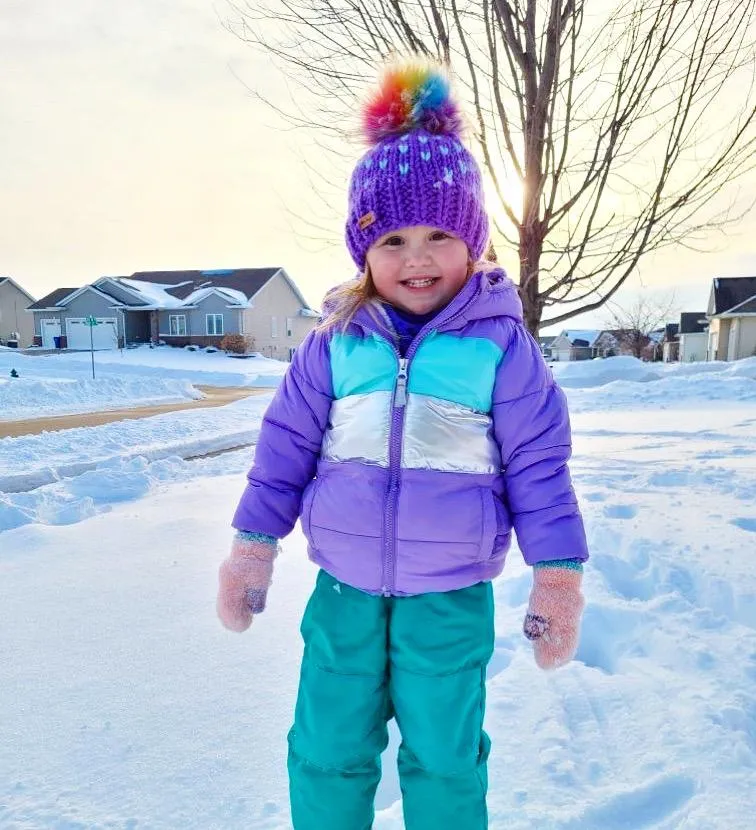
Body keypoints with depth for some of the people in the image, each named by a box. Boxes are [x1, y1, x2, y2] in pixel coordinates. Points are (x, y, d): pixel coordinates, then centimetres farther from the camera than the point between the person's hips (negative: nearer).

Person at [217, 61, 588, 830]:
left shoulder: (501, 344, -9)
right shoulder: (334, 342, -4)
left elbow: (538, 463, -4)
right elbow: (287, 443, 3)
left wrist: (557, 573, -4)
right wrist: (253, 543, 4)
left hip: (452, 597, -2)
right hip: (344, 588, 2)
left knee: (445, 762, 17)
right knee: (325, 755, 18)